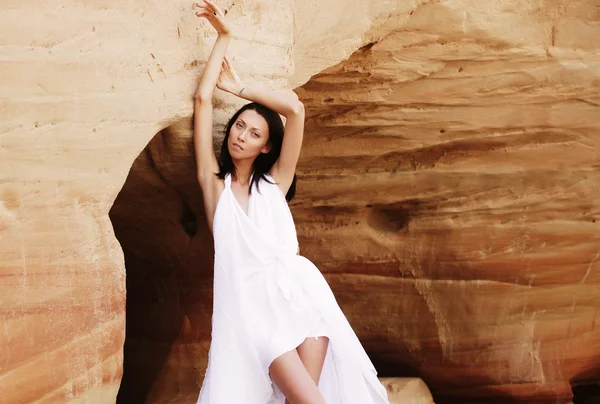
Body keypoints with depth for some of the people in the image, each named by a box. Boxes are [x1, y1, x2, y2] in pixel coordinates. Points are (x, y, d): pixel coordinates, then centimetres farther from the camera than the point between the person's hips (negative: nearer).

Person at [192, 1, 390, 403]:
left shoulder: (274, 181, 13)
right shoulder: (214, 181, 11)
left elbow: (295, 108, 4)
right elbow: (203, 100, 6)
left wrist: (239, 87, 13)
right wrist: (223, 37, 12)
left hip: (298, 291, 2)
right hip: (250, 304, -2)